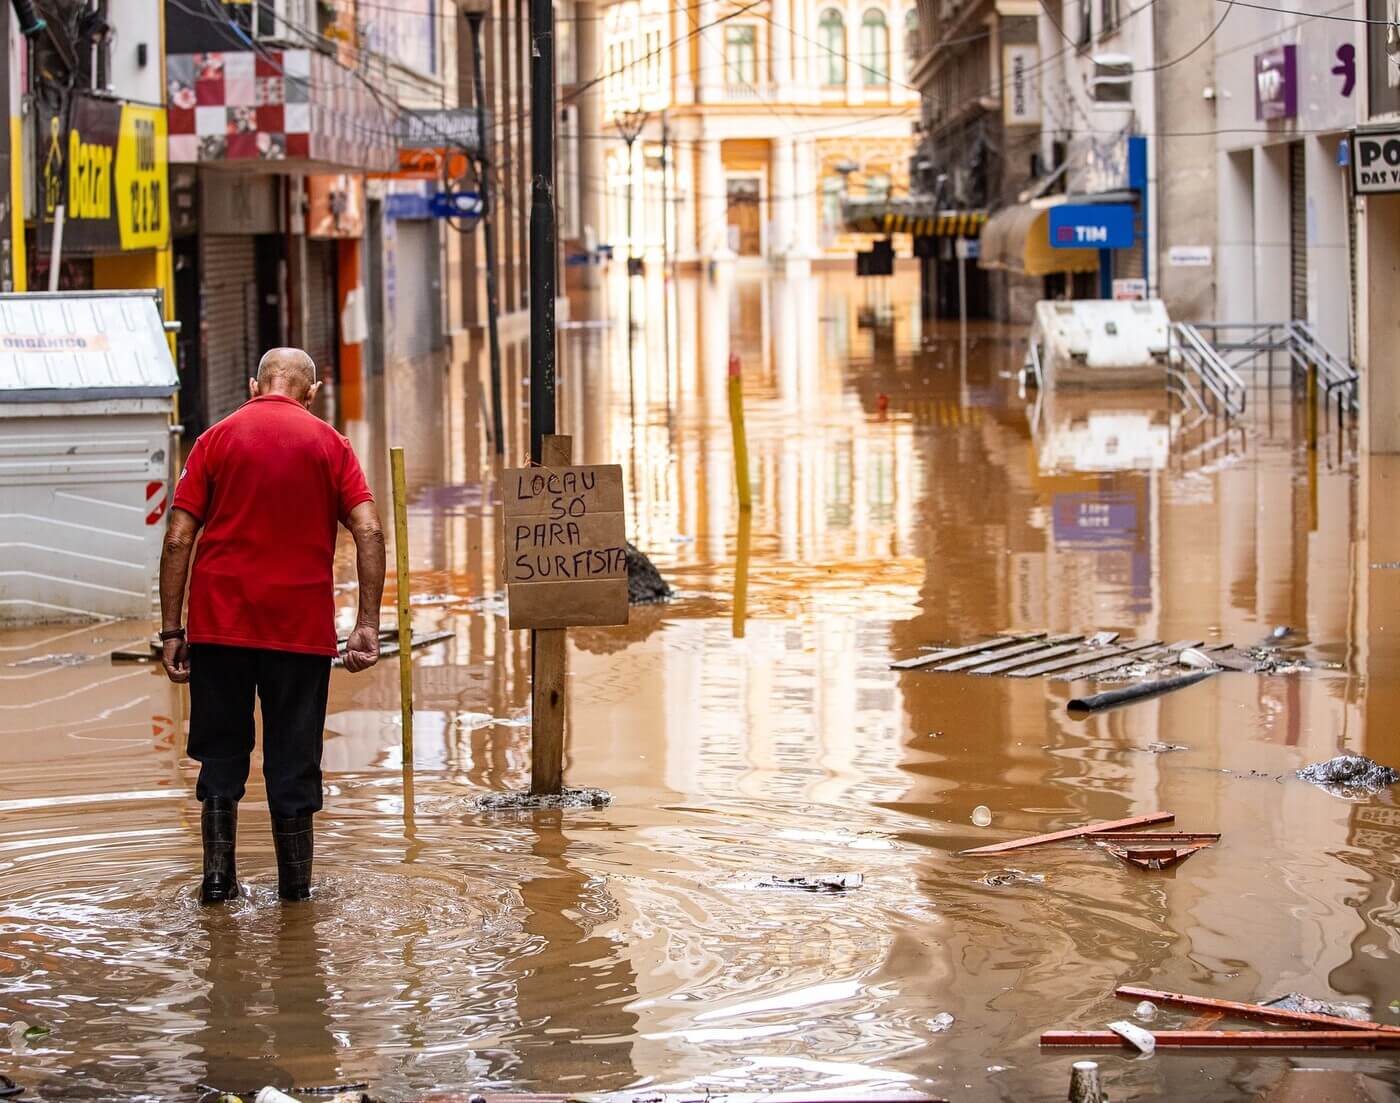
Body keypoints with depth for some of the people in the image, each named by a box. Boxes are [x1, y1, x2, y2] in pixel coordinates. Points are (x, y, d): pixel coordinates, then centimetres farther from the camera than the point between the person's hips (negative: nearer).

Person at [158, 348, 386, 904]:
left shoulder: (216, 439, 4)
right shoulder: (329, 444, 5)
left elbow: (178, 539, -2)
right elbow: (369, 532, -7)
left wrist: (170, 630, -1)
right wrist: (368, 624, -7)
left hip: (218, 623, 0)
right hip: (302, 626, 0)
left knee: (221, 753, 11)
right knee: (293, 759, 7)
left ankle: (218, 876, 9)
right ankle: (295, 884, 12)